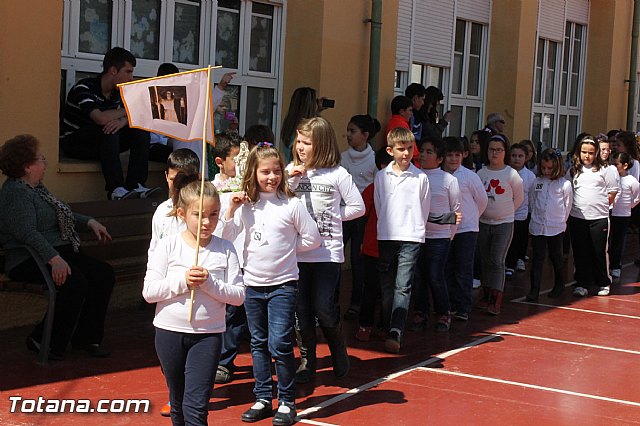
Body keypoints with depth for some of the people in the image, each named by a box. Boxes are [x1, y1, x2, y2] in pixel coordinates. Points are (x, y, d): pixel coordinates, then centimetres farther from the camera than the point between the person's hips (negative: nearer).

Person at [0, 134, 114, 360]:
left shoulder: (36, 187, 20)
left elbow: (61, 214, 32)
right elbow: (28, 233, -25)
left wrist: (90, 223, 18)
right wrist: (54, 259, -35)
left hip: (58, 251, 10)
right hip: (29, 261, -10)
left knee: (104, 274, -6)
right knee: (75, 282, -31)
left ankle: (86, 337, 1)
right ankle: (42, 341, -15)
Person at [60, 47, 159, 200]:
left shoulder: (118, 91, 2)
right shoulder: (84, 88, -22)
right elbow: (100, 118, -36)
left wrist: (122, 121, -28)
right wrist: (125, 111, -19)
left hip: (101, 142, 7)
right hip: (73, 143, -7)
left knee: (141, 130, -9)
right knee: (108, 129, -34)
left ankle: (135, 185, -19)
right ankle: (116, 189, -35)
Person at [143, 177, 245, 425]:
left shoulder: (225, 250, -3)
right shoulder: (167, 246, -5)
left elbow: (238, 295, -6)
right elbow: (149, 291, -9)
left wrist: (210, 283, -20)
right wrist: (182, 281, -21)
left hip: (208, 334, -1)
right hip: (169, 332, 1)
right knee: (178, 403, 17)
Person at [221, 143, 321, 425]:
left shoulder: (291, 204, -8)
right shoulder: (245, 204, 1)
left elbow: (312, 239, -3)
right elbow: (227, 238, -1)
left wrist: (285, 248, -2)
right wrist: (231, 210, -11)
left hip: (282, 284, -4)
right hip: (253, 283, 4)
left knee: (279, 344, -8)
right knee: (258, 344, 13)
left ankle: (286, 401, 7)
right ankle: (263, 399, 24)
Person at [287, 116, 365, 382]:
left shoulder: (337, 174, -1)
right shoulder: (291, 171, 6)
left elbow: (357, 207, 3)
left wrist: (331, 217, -1)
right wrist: (288, 179, -8)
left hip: (328, 253, -3)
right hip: (297, 251, 3)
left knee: (325, 308, -5)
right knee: (301, 309, 7)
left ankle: (339, 351, 22)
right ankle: (307, 359, 22)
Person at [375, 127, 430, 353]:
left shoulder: (420, 178, 0)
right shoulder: (381, 176, 5)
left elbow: (424, 210, 9)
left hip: (411, 238, -3)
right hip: (386, 237, 3)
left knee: (403, 287, -10)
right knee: (387, 286, 9)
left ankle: (395, 334, -17)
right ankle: (388, 329, 20)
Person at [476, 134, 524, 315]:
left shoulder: (511, 174, -7)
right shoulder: (481, 173, 1)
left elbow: (519, 198, 4)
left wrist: (504, 212, 9)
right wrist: (487, 211, 8)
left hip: (504, 224, -4)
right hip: (483, 223, 4)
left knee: (497, 261, -10)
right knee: (486, 261, 10)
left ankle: (495, 301, -12)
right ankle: (486, 297, 21)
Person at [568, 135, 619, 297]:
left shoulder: (605, 169, 1)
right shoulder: (573, 171, 9)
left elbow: (612, 192, 4)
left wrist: (601, 206, 3)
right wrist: (573, 206, 4)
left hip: (599, 218, -3)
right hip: (577, 217, 3)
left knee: (599, 252, 3)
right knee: (580, 253, 7)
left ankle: (603, 284, 18)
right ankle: (582, 284, 16)